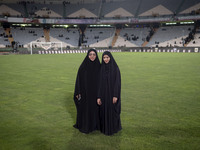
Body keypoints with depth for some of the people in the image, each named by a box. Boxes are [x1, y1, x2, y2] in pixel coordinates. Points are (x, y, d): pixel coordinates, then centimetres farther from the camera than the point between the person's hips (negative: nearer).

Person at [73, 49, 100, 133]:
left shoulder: (99, 66, 1)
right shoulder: (83, 66, -7)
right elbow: (79, 79, -6)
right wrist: (78, 92, -10)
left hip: (96, 92, 3)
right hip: (85, 92, -2)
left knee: (95, 108, 12)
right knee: (85, 108, 6)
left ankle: (95, 124, 30)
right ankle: (84, 126, 23)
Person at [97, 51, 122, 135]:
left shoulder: (115, 68, -8)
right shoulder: (101, 69, 3)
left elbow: (117, 82, -11)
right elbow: (100, 83, 2)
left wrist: (115, 95, -16)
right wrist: (98, 96, -2)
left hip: (112, 93, -3)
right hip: (104, 94, 4)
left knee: (113, 111, 6)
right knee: (104, 111, 10)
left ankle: (114, 128, 26)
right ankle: (105, 128, 28)